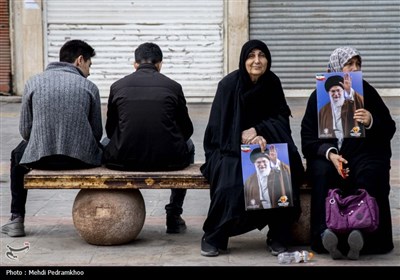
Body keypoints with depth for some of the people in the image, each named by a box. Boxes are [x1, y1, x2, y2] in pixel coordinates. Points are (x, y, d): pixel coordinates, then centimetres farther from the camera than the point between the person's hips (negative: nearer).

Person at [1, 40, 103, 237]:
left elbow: (25, 130, 4)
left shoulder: (34, 82, 4)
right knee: (99, 151, 34)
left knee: (18, 155, 34)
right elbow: (97, 132, 2)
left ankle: (16, 219, 30)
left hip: (40, 159, 1)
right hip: (81, 159, 0)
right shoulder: (89, 86, 2)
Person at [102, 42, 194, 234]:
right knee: (188, 145, 33)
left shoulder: (118, 86, 5)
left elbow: (110, 131, 13)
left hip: (124, 159, 1)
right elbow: (186, 129, 11)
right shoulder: (173, 86, 3)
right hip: (168, 159, 0)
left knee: (105, 144, 34)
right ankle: (174, 217, 31)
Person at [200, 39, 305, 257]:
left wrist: (257, 130, -20)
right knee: (231, 181, -33)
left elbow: (281, 119, -1)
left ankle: (278, 236, -15)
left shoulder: (272, 83, -1)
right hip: (231, 148, -2)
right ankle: (213, 237, -14)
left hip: (264, 144, 3)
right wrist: (247, 139, -28)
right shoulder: (229, 84, -11)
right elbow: (220, 128, -12)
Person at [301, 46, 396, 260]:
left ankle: (360, 231, -49)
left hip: (364, 152, 0)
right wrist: (329, 153, -18)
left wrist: (372, 122, -14)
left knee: (369, 174, -33)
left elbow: (389, 129, 9)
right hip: (327, 152, 0)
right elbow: (308, 136, 1)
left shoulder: (367, 92, 10)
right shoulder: (319, 96, 8)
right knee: (323, 172, -34)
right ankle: (326, 233, -46)